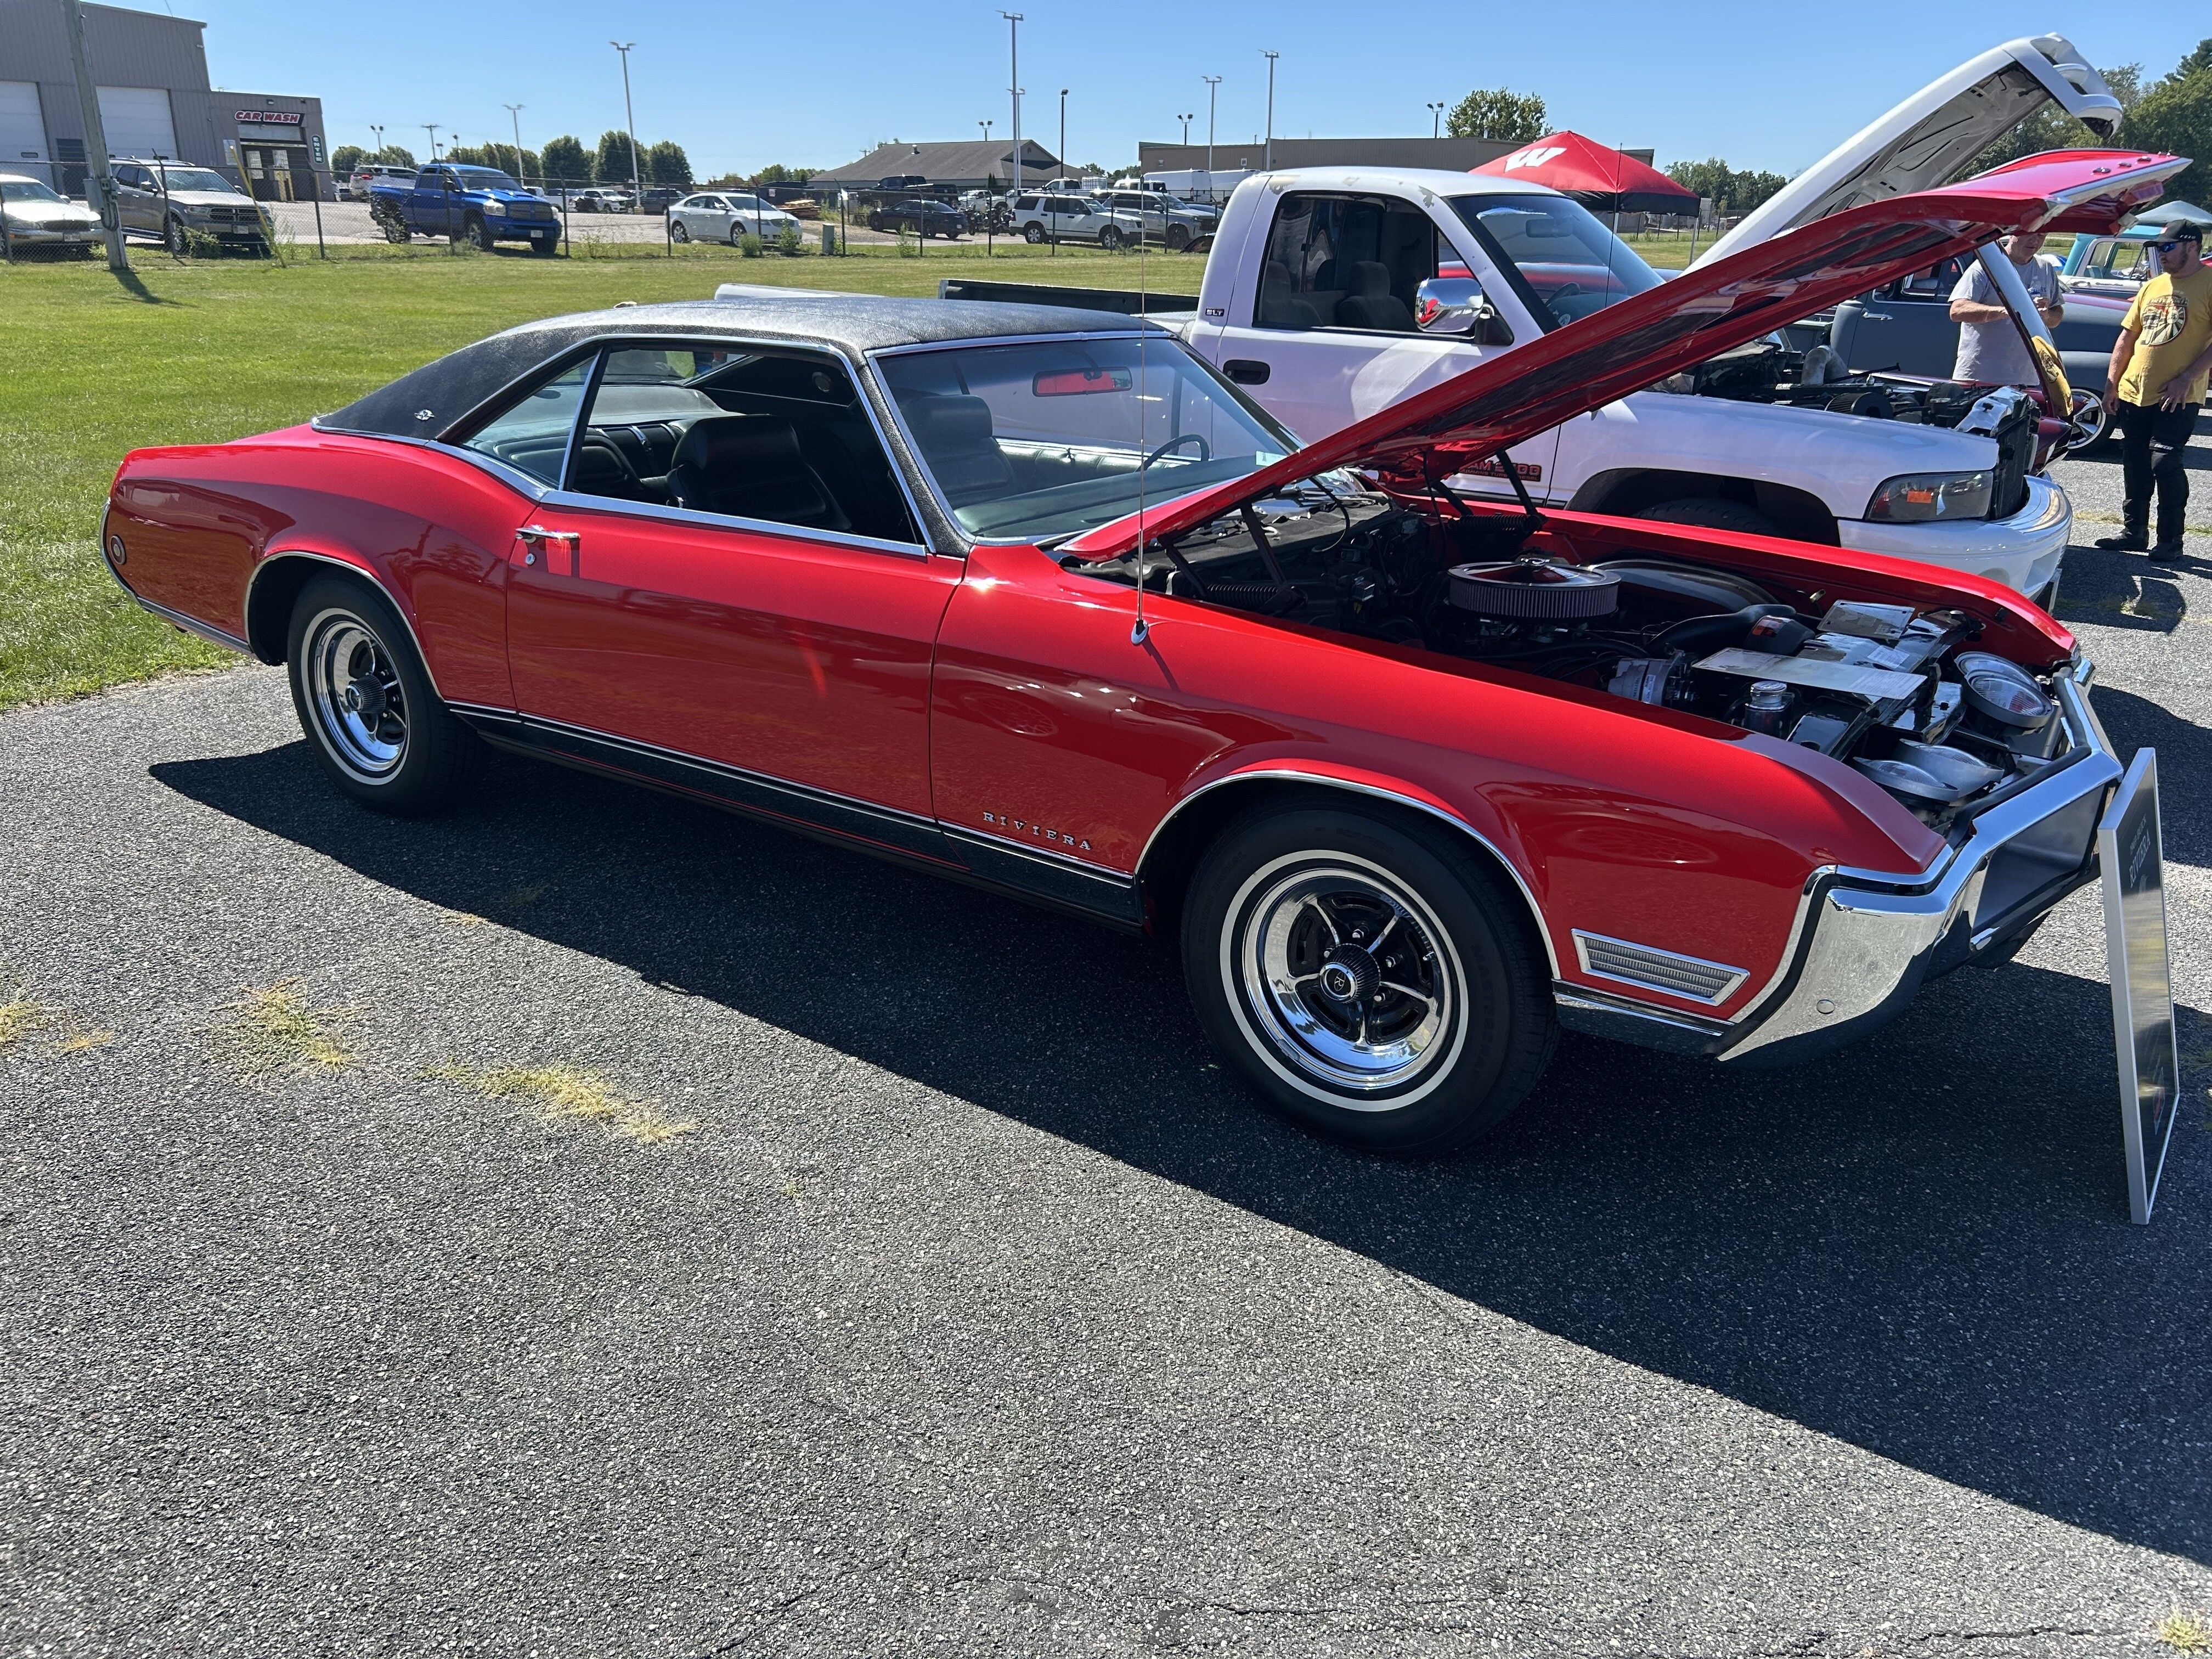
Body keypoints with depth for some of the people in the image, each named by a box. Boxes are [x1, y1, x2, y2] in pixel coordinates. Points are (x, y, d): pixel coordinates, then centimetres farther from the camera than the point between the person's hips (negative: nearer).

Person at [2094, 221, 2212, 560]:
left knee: (2165, 463, -10)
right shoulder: (2152, 287, 14)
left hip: (2177, 399, -6)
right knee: (2135, 465, 12)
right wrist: (2112, 382, 11)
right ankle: (2133, 532, 24)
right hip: (2134, 394, 6)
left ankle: (2170, 541, 0)